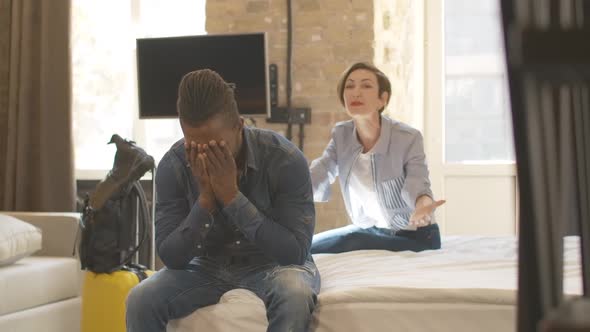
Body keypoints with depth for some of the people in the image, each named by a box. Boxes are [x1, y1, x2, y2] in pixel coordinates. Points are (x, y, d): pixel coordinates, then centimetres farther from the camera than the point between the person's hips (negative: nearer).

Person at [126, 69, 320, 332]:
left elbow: (296, 252, -26)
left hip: (273, 262, -2)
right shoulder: (173, 165, -16)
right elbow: (171, 256, -14)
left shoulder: (285, 160, -24)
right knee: (141, 301, -23)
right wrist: (205, 199, -30)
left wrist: (232, 196, -32)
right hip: (207, 265, 3)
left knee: (294, 295, -37)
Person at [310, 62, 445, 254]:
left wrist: (424, 205, -56)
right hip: (369, 230, 6)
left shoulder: (408, 138, -21)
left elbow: (418, 188, -30)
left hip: (413, 237, -6)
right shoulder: (341, 135, -5)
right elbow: (314, 180, -15)